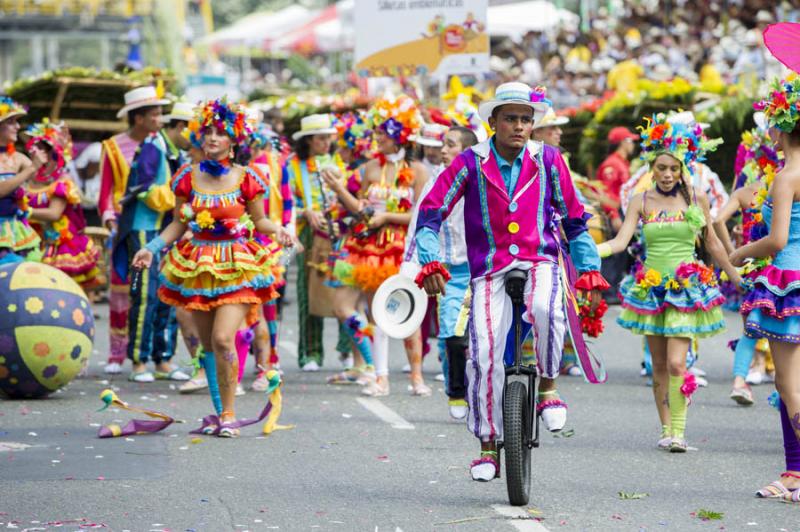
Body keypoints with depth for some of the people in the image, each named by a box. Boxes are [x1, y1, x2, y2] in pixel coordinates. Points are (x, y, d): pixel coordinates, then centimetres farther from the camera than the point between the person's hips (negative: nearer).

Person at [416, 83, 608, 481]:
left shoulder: (547, 160, 3)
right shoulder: (471, 163, -2)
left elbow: (574, 218, 12)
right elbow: (431, 211, -1)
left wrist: (589, 268, 8)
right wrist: (429, 261, -13)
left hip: (539, 262, 0)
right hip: (489, 271, 0)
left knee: (546, 311, -35)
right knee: (484, 356, -14)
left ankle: (548, 389, -11)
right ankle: (488, 447, 0)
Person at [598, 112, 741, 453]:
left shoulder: (696, 199, 1)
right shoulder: (642, 202, 1)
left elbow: (713, 244, 12)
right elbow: (620, 242, -6)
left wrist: (738, 278, 16)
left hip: (686, 288, -2)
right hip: (651, 289, 2)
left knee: (676, 364, -12)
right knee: (659, 366, 7)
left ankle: (678, 430, -2)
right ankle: (666, 429, 19)